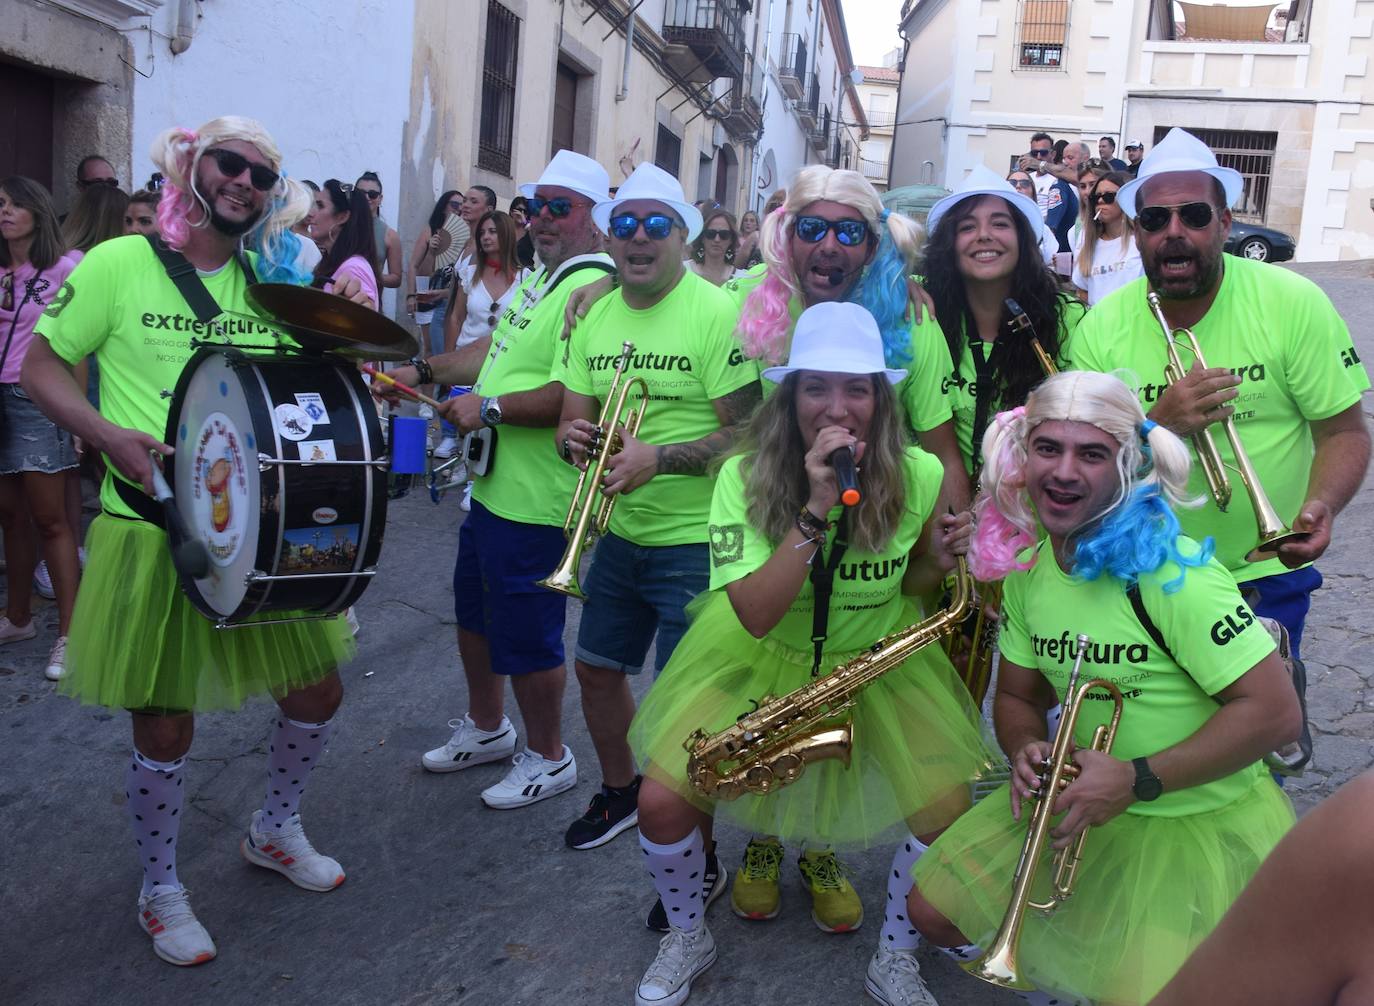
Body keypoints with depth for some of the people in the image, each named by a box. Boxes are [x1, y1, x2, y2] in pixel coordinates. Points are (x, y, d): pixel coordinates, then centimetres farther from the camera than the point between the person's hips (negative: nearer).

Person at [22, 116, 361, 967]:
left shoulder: (268, 284, 8)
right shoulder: (120, 264, -6)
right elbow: (42, 366, -3)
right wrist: (109, 435, -20)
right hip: (153, 534, -5)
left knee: (318, 688, 10)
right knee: (165, 726, 4)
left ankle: (276, 830, 38)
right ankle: (161, 890, 29)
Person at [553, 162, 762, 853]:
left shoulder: (717, 314, -14)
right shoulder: (594, 317, 7)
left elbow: (746, 433, -17)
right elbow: (572, 420, 10)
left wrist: (659, 458, -29)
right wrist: (575, 437, -14)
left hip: (697, 541, -7)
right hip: (621, 532, 7)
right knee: (597, 668, 19)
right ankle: (620, 793, 45)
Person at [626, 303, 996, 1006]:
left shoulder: (918, 476, -16)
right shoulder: (744, 476, -21)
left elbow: (908, 583, 4)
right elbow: (755, 615, -31)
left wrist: (940, 560, -19)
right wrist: (816, 509, -38)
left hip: (879, 660, 1)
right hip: (760, 659, -1)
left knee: (947, 810, -12)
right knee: (661, 802, -10)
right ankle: (687, 938, 23)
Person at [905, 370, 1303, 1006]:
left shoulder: (1170, 572, -24)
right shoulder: (1026, 564, -2)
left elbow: (1276, 712, -25)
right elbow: (1016, 695, 8)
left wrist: (1137, 780, -27)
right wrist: (1027, 752, -14)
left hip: (1202, 821, -6)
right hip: (1091, 801, 6)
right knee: (934, 910, 4)